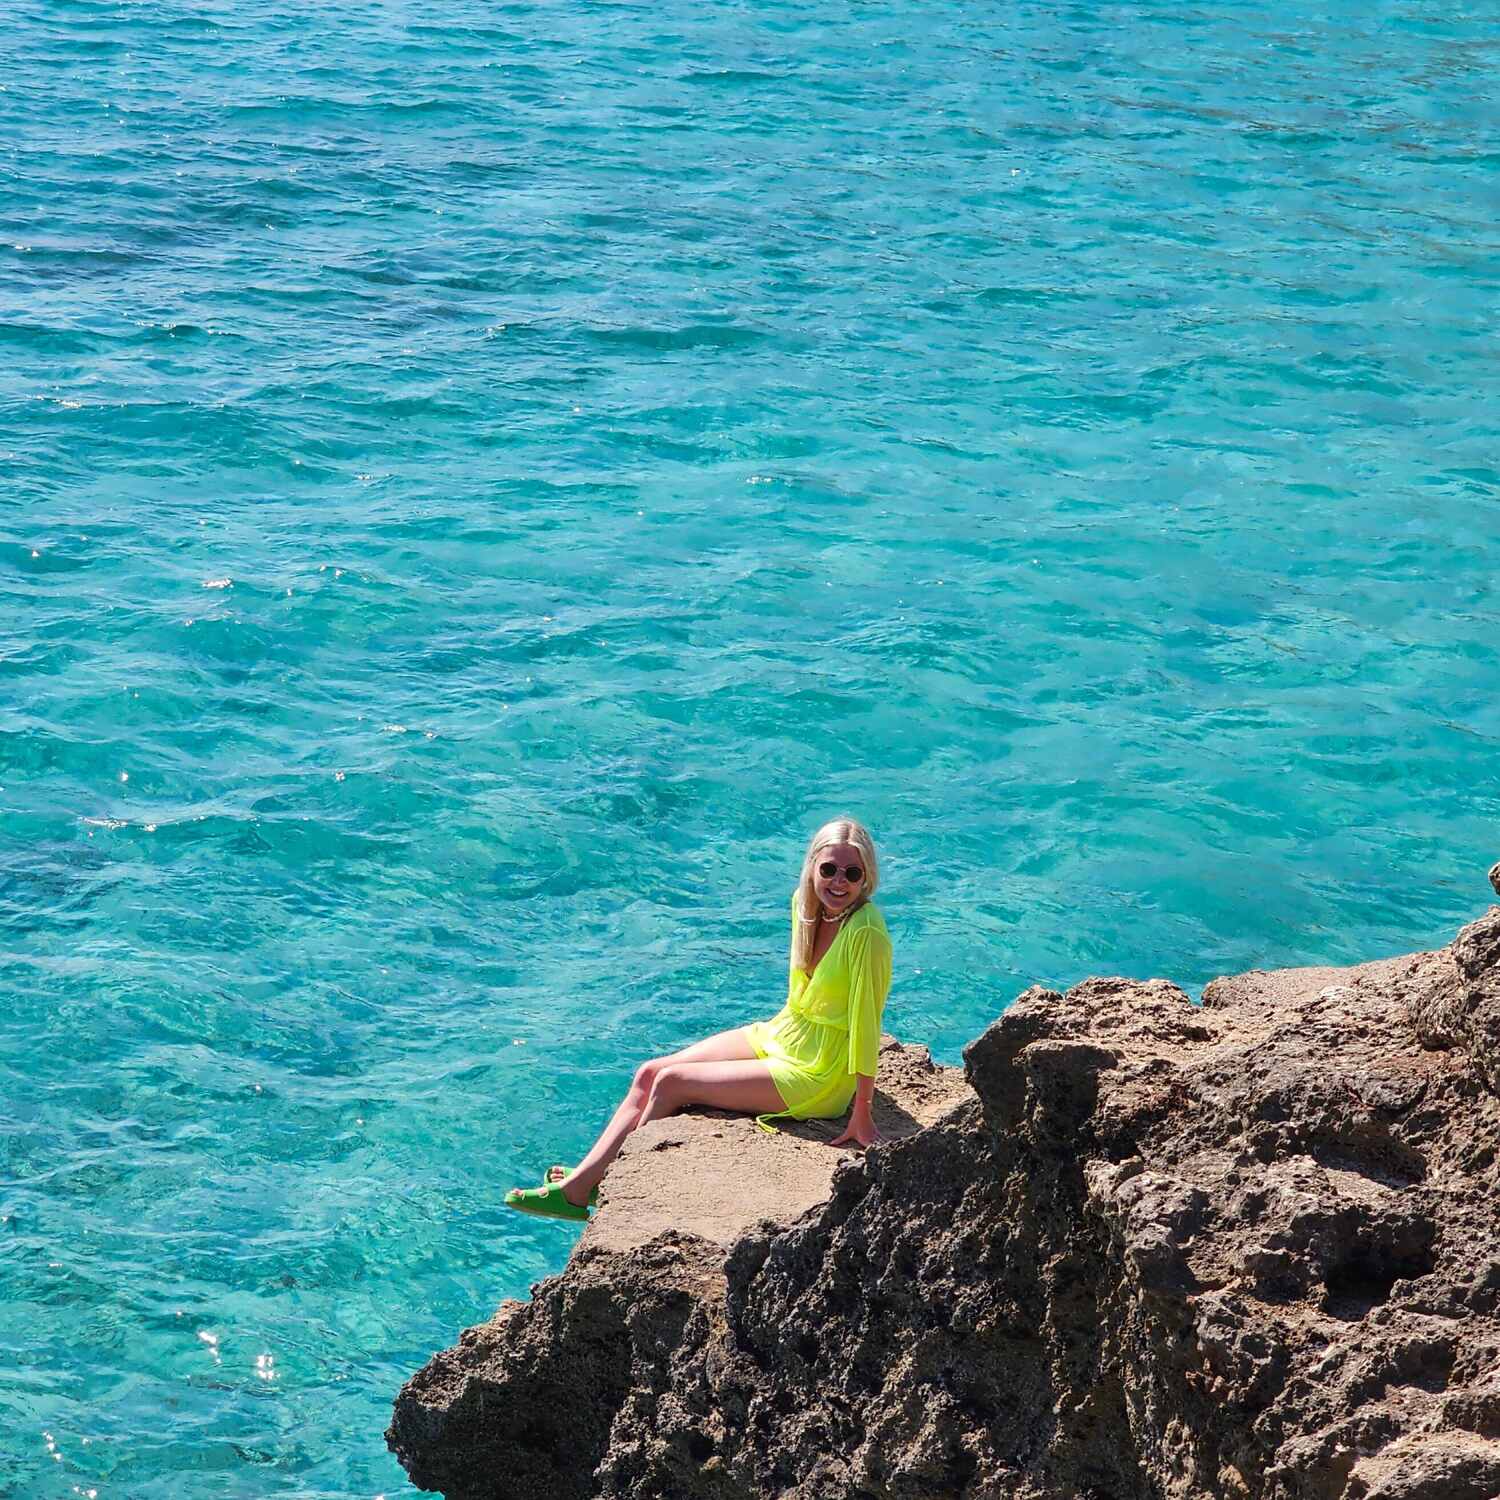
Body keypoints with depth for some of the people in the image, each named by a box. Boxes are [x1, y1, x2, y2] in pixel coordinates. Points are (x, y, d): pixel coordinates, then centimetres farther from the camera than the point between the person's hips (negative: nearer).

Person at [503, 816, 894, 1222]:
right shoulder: (805, 902, -4)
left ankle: (581, 1190, 6)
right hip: (777, 1036, 8)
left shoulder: (865, 932, -27)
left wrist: (862, 1115, -21)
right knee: (649, 1073, 0)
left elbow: (866, 1022, -24)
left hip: (815, 1078, -8)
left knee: (670, 1083, -8)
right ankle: (581, 1181, 1)